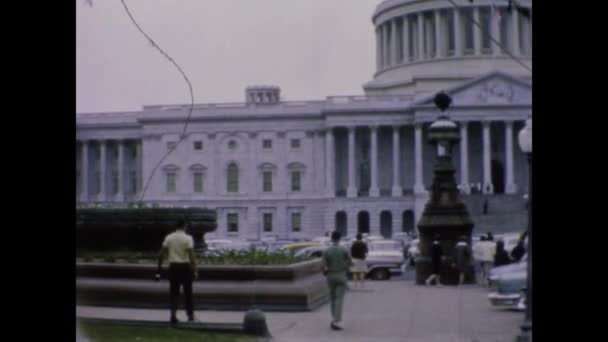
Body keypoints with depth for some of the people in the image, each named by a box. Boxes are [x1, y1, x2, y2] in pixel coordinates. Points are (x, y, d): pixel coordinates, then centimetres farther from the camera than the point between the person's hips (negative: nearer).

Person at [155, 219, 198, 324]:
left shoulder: (168, 237, 2)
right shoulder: (188, 238, -8)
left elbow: (162, 254, -1)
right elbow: (191, 255, -16)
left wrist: (159, 268, 5)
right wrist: (195, 270, -15)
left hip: (173, 266, 2)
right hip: (185, 266, -2)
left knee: (174, 292, 7)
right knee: (187, 292, 11)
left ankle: (173, 315, -6)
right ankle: (190, 314, 21)